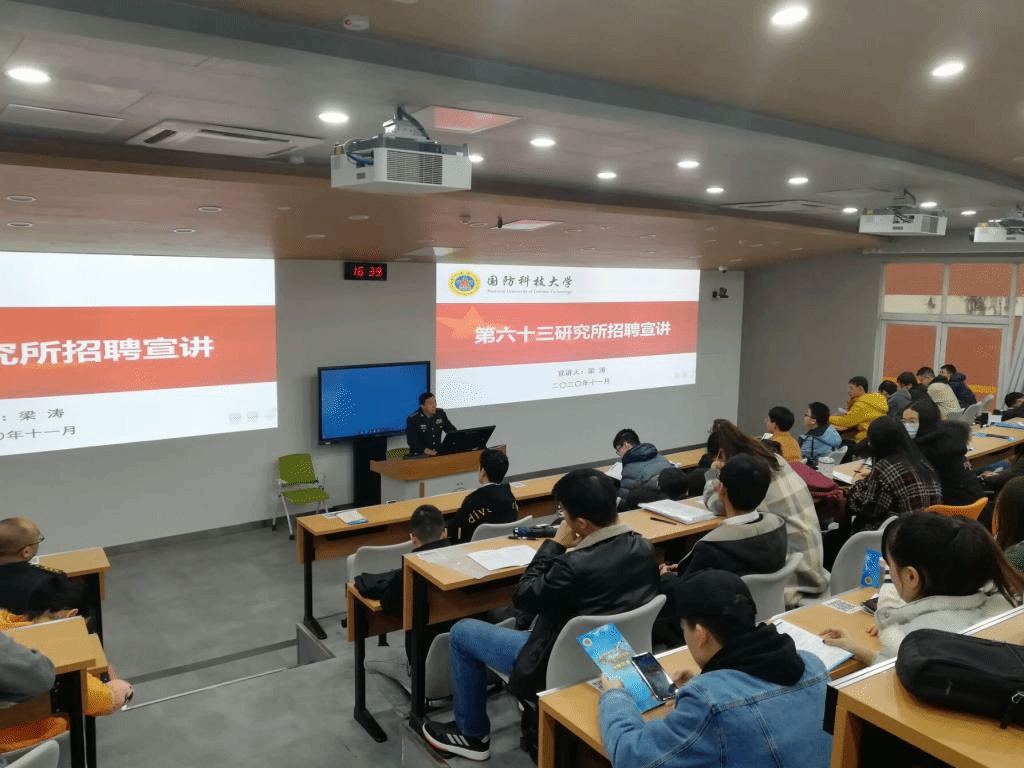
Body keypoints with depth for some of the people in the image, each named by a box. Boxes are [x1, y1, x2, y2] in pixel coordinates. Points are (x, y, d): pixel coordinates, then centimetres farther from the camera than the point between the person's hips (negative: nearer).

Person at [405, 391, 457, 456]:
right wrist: (425, 450, -34)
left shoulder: (441, 413, 8)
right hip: (419, 454, -5)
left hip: (438, 452, 5)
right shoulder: (413, 419, -9)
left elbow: (451, 430, 16)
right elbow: (411, 440, -17)